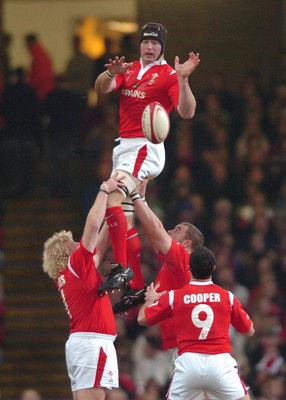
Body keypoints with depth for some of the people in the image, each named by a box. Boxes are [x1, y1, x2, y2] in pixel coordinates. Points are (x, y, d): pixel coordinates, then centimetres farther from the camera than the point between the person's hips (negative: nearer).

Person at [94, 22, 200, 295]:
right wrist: (111, 72, -20)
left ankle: (120, 268, -30)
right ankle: (139, 286, 14)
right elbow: (101, 88, 1)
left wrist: (183, 79, -28)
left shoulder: (168, 75, -4)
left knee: (111, 198, -28)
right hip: (124, 147, 8)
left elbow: (187, 112, -14)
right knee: (126, 221, 8)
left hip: (145, 148, -8)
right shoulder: (129, 70, 15)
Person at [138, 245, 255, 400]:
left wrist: (150, 300, 36)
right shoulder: (227, 296, 7)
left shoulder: (174, 296, 6)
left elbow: (142, 319, 15)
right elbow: (249, 330, 18)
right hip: (220, 361, -1)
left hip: (188, 360, 1)